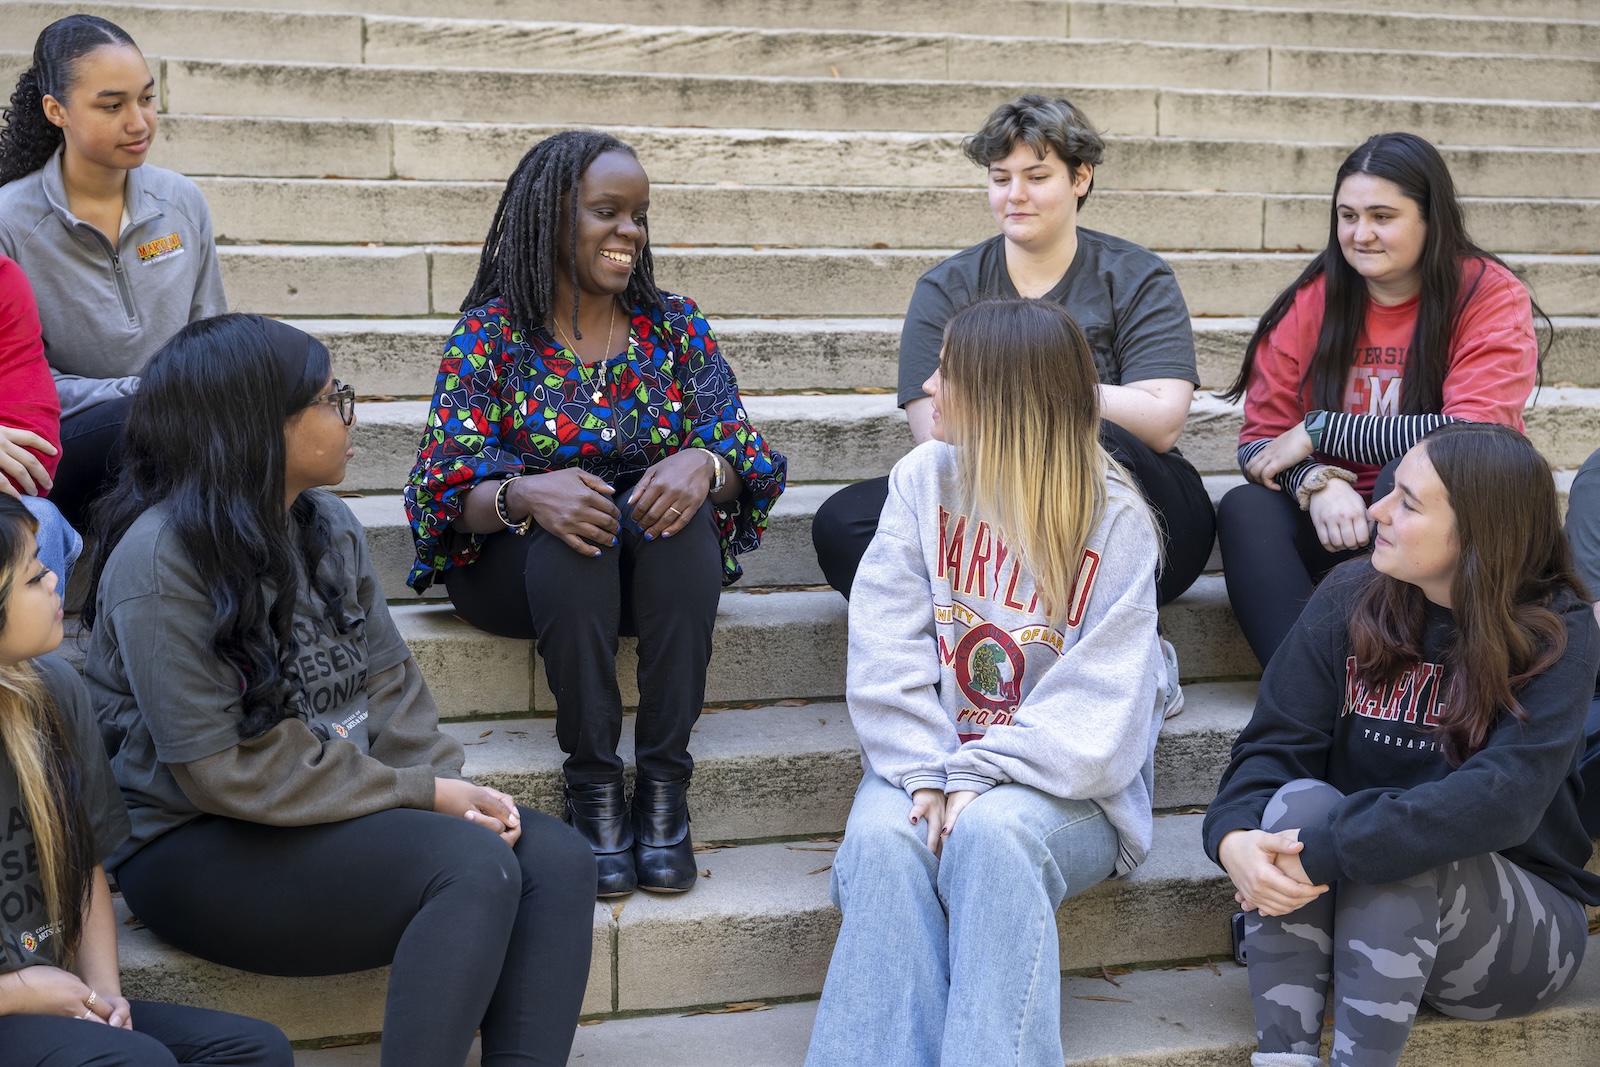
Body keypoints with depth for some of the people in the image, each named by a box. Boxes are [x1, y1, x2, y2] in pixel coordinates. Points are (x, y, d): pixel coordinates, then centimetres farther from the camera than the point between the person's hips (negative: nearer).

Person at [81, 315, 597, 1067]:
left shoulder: (327, 525, 7)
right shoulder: (161, 562, -17)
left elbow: (387, 679, 9)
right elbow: (224, 770, -20)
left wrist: (450, 786, -10)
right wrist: (422, 794, -17)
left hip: (346, 801, 8)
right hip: (196, 847, -8)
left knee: (558, 860, -12)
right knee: (475, 866, -27)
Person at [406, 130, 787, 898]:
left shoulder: (676, 327, 6)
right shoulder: (490, 333, -2)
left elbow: (743, 460, -2)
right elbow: (445, 489, -11)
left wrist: (703, 465, -27)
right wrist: (524, 495, -34)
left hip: (661, 568, 2)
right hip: (523, 569, -2)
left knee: (679, 513, -31)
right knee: (570, 534, -35)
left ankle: (664, 784, -29)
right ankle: (593, 787, -27)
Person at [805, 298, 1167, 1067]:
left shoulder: (1113, 520, -5)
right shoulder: (925, 480, 4)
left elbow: (1098, 710, -12)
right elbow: (885, 658, -4)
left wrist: (978, 776, -22)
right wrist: (926, 775, -17)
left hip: (1063, 789, -2)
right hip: (931, 762, 3)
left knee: (991, 831, -34)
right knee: (883, 838, -30)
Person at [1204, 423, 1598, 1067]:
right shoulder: (1350, 597, -1)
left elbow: (1501, 799, -27)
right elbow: (1274, 743, -8)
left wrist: (1327, 850, -35)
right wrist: (1234, 838, -30)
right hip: (1345, 913, 3)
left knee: (1398, 846, -33)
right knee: (1301, 799, -28)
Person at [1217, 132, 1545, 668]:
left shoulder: (1490, 296, -7)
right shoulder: (1310, 301, 1)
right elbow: (1260, 441, -1)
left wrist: (1319, 431, -16)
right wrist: (1315, 483, -25)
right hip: (1332, 521, 3)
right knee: (1244, 509, -26)